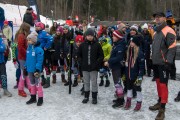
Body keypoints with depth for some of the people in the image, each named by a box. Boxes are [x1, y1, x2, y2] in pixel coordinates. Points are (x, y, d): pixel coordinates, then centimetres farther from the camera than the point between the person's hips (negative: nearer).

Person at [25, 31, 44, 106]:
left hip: (36, 70, -7)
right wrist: (26, 67, 12)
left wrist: (37, 69, -21)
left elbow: (39, 61, -20)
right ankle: (33, 97, 31)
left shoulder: (38, 49, -19)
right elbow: (27, 58, 13)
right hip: (29, 69, 7)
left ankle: (40, 98, 15)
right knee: (32, 83, 17)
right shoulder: (29, 48, 4)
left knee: (37, 83, 3)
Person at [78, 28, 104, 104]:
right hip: (85, 67, 3)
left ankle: (94, 97, 15)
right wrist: (82, 63, 1)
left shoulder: (97, 45, -2)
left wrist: (97, 63, -10)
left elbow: (101, 56, -1)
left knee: (94, 82, 3)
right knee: (86, 82, 12)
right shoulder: (82, 45, 4)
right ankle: (86, 97, 24)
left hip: (94, 67, -2)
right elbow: (79, 55, 12)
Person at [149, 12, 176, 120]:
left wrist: (168, 62, -22)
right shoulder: (156, 32, 17)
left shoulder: (168, 31, -11)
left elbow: (172, 48, -18)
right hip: (156, 63, 9)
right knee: (158, 82, 16)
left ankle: (162, 109, -2)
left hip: (164, 63, -9)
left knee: (163, 84, -7)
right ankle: (160, 102, 30)